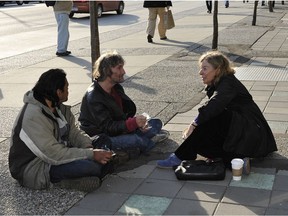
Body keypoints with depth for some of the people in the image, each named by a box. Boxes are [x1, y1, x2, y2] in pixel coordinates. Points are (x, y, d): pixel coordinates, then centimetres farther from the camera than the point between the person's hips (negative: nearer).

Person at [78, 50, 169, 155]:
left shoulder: (117, 88, 4)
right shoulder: (93, 97, -24)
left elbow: (129, 110, 7)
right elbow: (107, 127, -27)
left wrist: (138, 122, -15)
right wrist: (133, 122, -40)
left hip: (120, 129, 8)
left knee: (157, 123, 8)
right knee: (134, 140, -31)